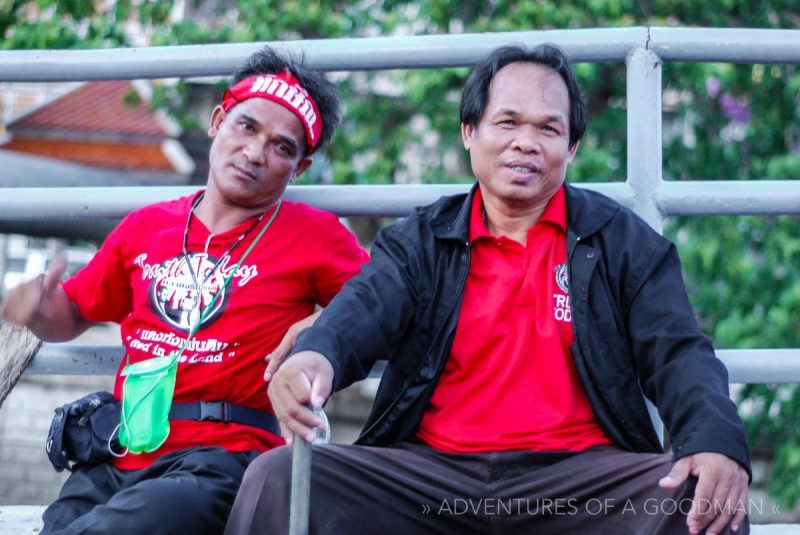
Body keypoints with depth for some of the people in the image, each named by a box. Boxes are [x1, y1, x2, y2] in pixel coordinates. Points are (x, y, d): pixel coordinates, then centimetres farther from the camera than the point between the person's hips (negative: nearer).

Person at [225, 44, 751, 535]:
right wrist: (315, 354, -33)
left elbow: (678, 352, 3)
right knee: (278, 477, -21)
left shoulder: (620, 239, 13)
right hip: (431, 472, 1)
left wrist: (717, 443, -21)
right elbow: (366, 308, -6)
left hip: (580, 475, 0)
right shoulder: (419, 240, 14)